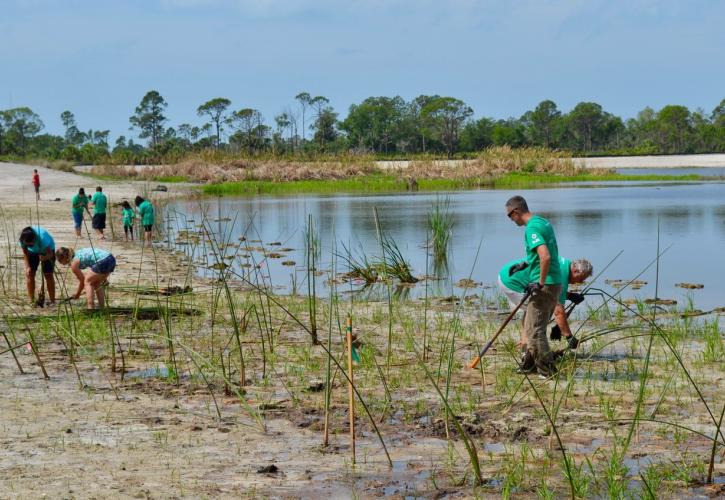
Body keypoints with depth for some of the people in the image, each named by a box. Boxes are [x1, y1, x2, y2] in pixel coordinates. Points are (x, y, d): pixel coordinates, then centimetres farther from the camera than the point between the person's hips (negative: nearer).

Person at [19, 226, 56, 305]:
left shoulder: (42, 237, -42)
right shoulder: (22, 238, -31)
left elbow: (50, 254, -36)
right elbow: (25, 253, -17)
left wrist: (44, 258, -57)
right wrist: (27, 267, -27)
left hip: (47, 250, -4)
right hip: (33, 251, 4)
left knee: (48, 274, -11)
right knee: (29, 273, -6)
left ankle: (52, 301, -5)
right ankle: (31, 300, 1)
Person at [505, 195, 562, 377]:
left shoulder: (532, 228, -17)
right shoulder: (544, 222, 14)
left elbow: (546, 256, -29)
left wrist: (540, 283, -21)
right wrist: (526, 264, 29)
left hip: (545, 285, -10)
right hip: (554, 283, 10)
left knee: (534, 329, -5)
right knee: (530, 325, 19)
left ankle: (547, 370, -2)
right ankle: (529, 364, 27)